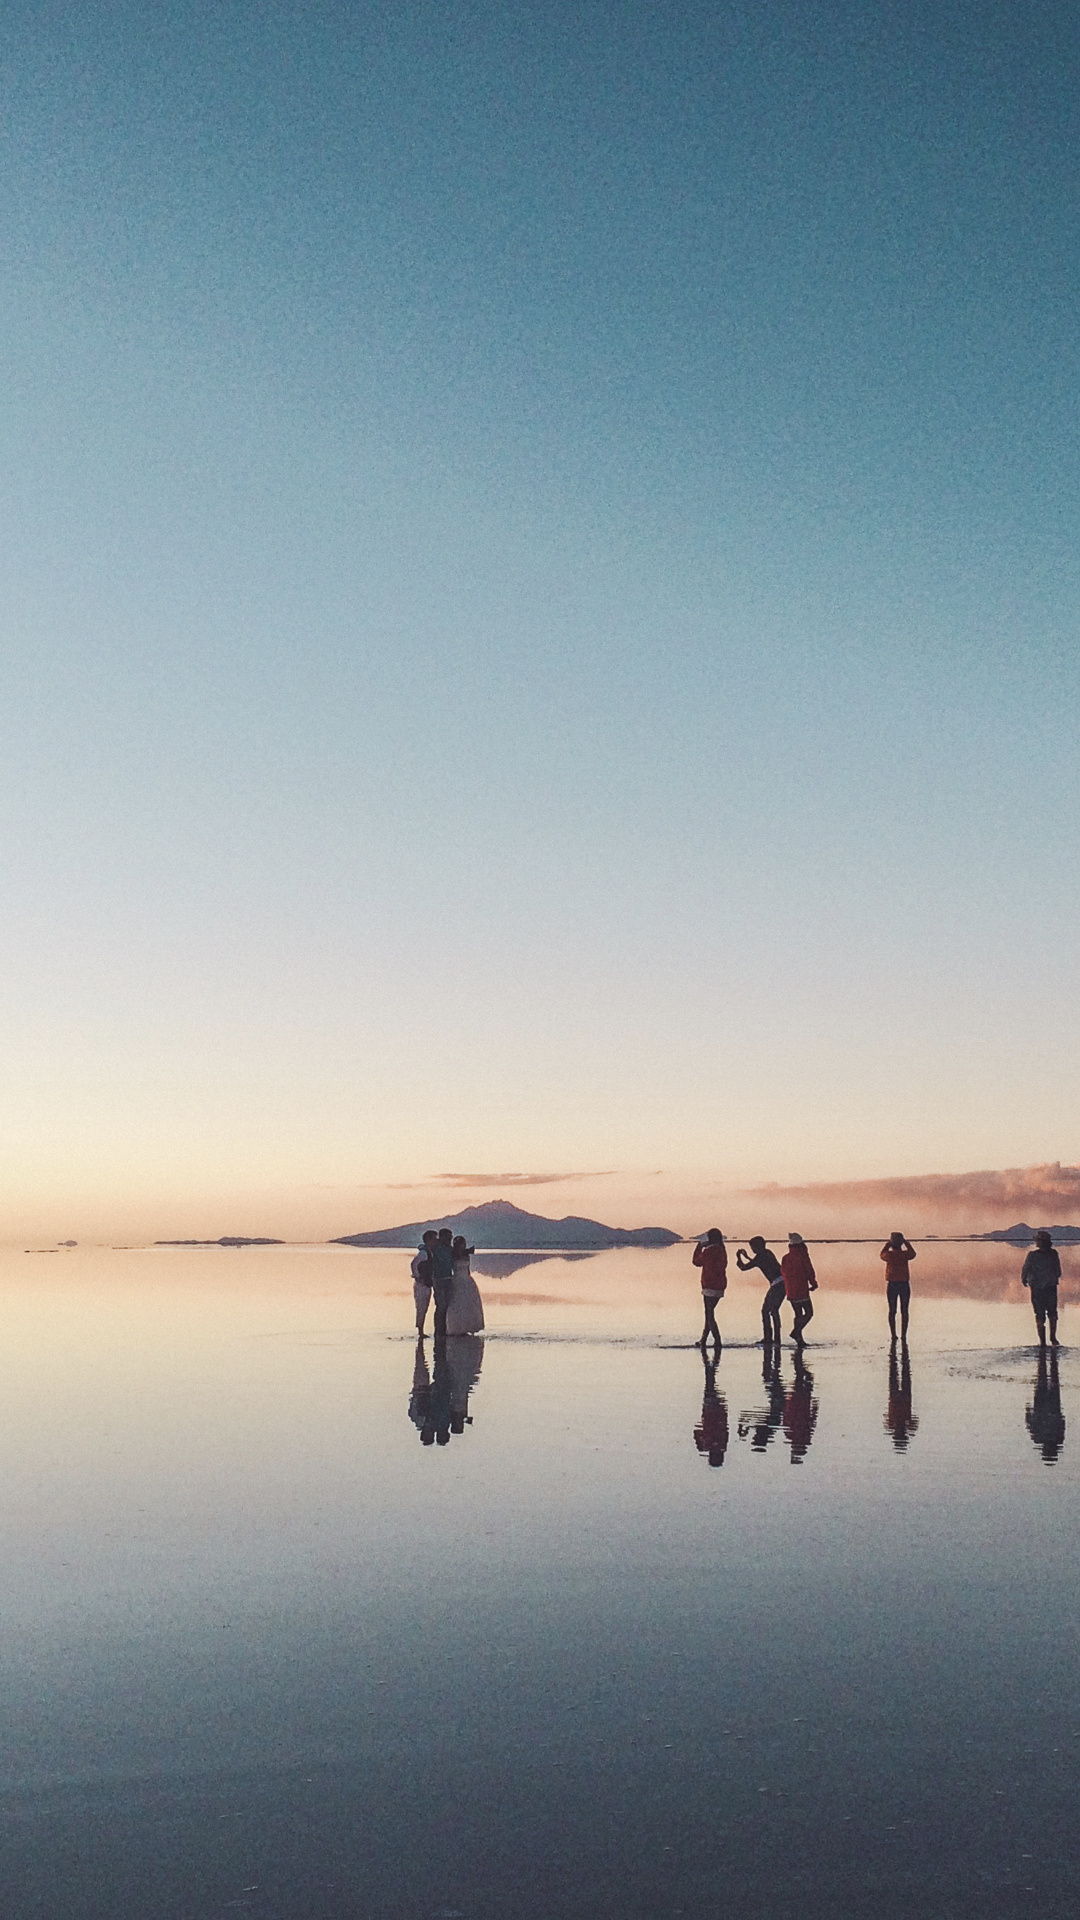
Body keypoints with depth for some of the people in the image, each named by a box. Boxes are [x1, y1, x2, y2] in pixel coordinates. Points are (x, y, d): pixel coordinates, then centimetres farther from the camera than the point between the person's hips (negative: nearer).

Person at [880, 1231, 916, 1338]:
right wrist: (906, 1242, 26)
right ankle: (904, 1336, 4)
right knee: (904, 1312, 6)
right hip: (905, 1285, 0)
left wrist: (888, 1243, 23)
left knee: (892, 1311, 7)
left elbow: (882, 1254, 19)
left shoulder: (889, 1254, -5)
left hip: (892, 1285, 0)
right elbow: (913, 1254, 19)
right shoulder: (905, 1254, -4)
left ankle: (893, 1336, 4)